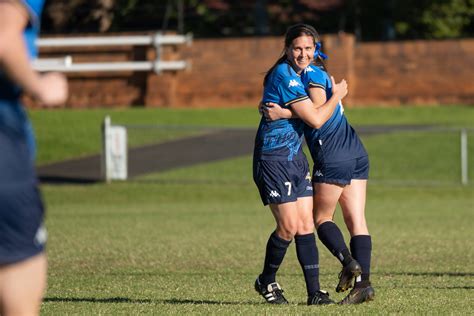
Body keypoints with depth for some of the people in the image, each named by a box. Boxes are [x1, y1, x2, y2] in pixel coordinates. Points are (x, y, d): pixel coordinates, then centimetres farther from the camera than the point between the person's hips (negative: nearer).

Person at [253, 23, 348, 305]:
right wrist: (337, 95, -6)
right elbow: (316, 119, -20)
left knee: (306, 226, 2)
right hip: (273, 158, -9)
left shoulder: (300, 74, 13)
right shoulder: (284, 76, -18)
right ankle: (267, 281, 12)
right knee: (289, 226, -10)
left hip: (295, 157, 9)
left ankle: (314, 292, 0)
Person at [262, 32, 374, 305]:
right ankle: (364, 282, -4)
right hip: (357, 153, 8)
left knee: (322, 217, 5)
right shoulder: (323, 75, 22)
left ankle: (348, 261, -14)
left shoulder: (311, 73, -6)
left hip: (333, 157, -8)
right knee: (356, 220, 3)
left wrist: (283, 113, -18)